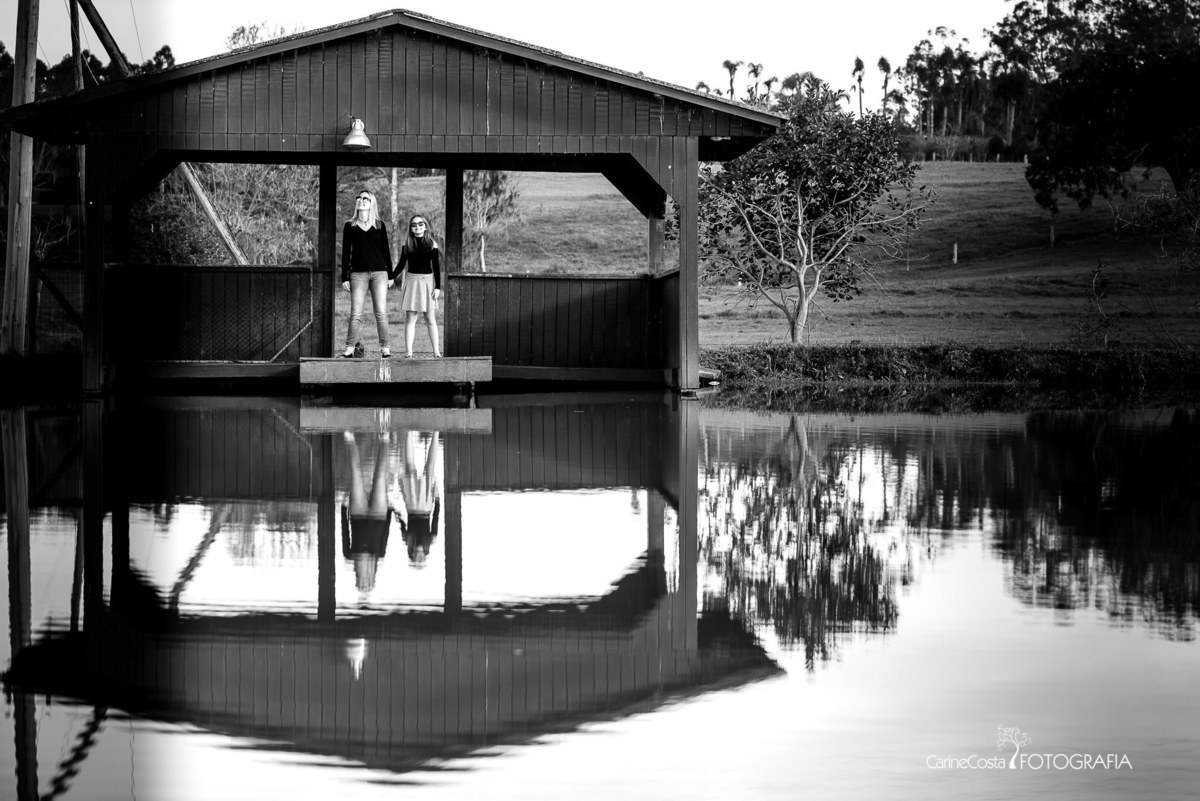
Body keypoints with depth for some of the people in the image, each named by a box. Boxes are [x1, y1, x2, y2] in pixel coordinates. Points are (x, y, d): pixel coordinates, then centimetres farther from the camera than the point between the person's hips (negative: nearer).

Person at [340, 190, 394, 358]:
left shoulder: (380, 225, 9)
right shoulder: (349, 226, 7)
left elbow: (386, 250, 12)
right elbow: (346, 253, 7)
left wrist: (390, 274, 9)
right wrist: (344, 277, 2)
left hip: (379, 273, 0)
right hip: (358, 273, 0)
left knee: (381, 313, -3)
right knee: (356, 313, -5)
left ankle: (385, 347, 1)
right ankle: (350, 347, -2)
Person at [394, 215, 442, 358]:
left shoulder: (432, 244, 0)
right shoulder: (407, 244, 5)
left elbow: (436, 267, 1)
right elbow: (401, 264, 12)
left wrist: (438, 287, -3)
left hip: (427, 281, -1)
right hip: (411, 280, 1)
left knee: (430, 319, 1)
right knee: (410, 318, -2)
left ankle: (437, 352, 2)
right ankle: (408, 352, -5)